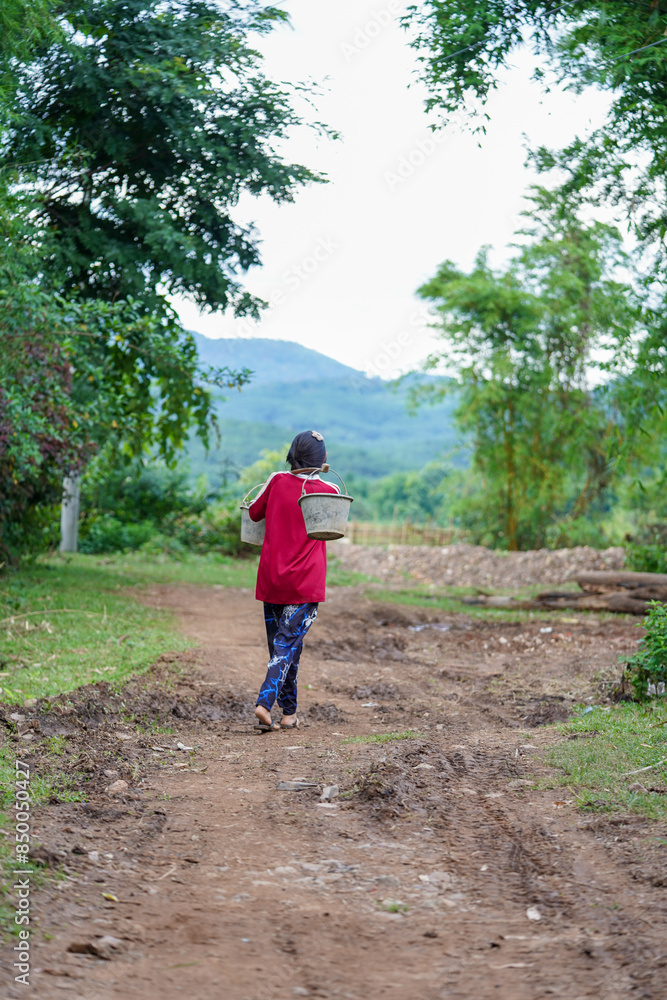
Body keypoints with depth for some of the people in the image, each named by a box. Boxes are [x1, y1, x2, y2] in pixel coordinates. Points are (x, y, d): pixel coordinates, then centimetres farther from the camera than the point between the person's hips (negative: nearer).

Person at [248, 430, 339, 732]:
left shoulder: (278, 481, -2)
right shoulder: (329, 490, -5)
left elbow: (254, 513, 11)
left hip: (271, 578, 3)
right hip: (306, 581, -2)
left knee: (280, 645, 12)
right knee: (288, 645, -2)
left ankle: (289, 713, 17)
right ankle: (265, 702, -19)